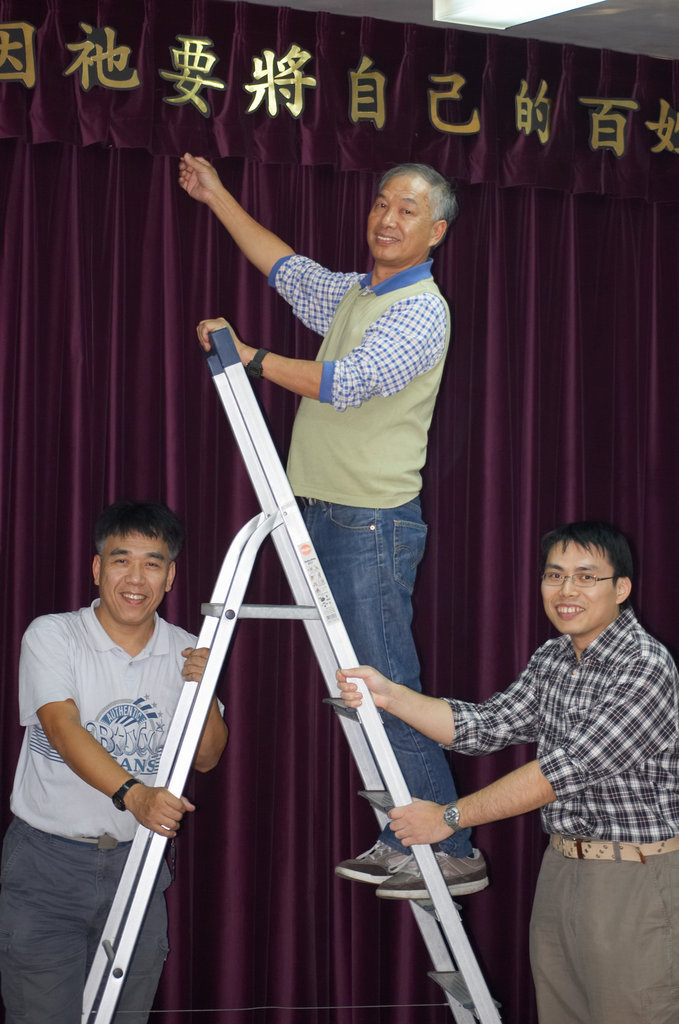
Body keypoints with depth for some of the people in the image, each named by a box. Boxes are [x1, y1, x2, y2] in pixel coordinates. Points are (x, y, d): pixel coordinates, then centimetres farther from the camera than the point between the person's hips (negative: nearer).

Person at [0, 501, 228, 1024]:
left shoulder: (186, 652, 6)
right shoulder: (52, 636, -6)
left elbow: (206, 758, 5)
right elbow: (64, 729, -20)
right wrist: (133, 794, -35)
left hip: (139, 863, 3)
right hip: (47, 863, -3)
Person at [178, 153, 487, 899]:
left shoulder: (422, 312, -11)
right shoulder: (353, 293, 16)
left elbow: (345, 384, -22)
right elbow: (285, 267, 31)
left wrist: (248, 356, -15)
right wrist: (217, 197, 31)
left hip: (374, 522, -9)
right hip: (325, 517, 9)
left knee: (389, 690, -11)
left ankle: (452, 850, -7)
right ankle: (404, 840, 12)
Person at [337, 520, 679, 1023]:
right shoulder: (554, 658, 10)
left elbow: (564, 771, -21)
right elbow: (487, 726, 6)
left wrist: (450, 816, -15)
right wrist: (389, 694, -7)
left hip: (634, 882, -8)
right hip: (562, 865, 8)